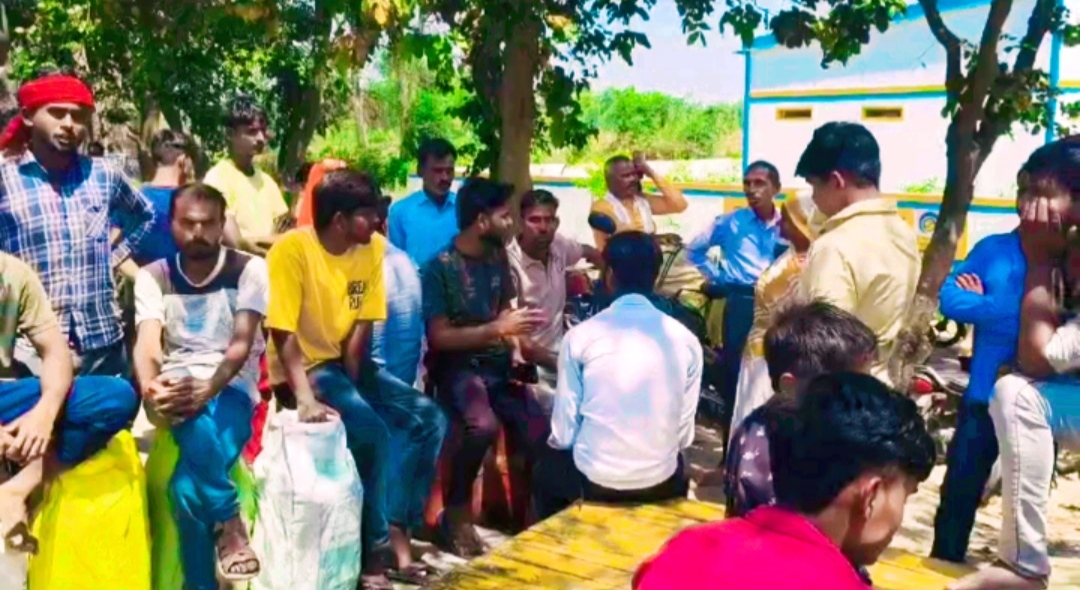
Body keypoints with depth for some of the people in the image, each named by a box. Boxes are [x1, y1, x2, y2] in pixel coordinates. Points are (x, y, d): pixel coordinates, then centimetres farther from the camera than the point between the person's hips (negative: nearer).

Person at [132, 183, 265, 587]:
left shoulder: (249, 270, 1)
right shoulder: (153, 277, 9)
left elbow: (241, 343, -10)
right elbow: (146, 343, -7)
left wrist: (208, 389, -29)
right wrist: (150, 387, -30)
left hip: (231, 389, -2)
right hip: (176, 390, 2)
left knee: (186, 485, -30)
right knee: (197, 425, -37)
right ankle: (229, 523, -16)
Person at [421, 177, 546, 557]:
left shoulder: (497, 258, 10)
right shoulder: (439, 268, -10)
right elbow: (440, 337, -13)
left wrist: (515, 347, -1)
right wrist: (499, 329, -18)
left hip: (497, 364, 6)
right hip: (457, 366, -5)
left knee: (537, 435, -15)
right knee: (484, 426, -35)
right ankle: (457, 510, -10)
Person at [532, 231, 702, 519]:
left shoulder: (580, 336, -9)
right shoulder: (686, 340, -3)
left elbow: (563, 434, -5)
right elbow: (684, 434, 2)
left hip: (594, 480, -2)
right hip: (661, 484, 2)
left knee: (547, 464, 30)